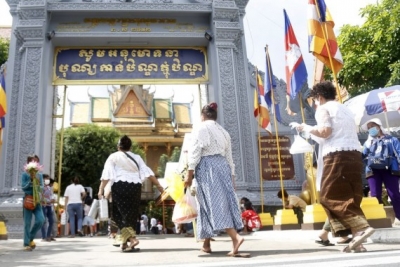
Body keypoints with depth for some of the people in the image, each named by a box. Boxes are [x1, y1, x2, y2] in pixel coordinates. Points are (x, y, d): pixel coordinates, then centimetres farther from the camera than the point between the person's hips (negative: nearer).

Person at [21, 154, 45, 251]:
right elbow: (23, 187, -6)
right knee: (27, 223, -1)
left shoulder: (40, 175, 10)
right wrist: (31, 180, -17)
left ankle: (31, 238, 13)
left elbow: (41, 188, 7)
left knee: (41, 220, -9)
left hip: (37, 200, 3)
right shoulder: (25, 174, -1)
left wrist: (38, 186, -14)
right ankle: (26, 244, 7)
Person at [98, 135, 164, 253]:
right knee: (131, 214, 11)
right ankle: (125, 242, 16)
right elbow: (147, 172, 10)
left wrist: (101, 189, -4)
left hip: (120, 186, -3)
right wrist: (158, 185, 11)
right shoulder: (137, 157, 18)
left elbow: (107, 174, -2)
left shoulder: (113, 157, 10)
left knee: (121, 214, -1)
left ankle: (131, 238, -18)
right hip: (135, 187, 3)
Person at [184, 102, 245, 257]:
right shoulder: (223, 131, 19)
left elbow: (195, 152, -8)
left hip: (207, 167, -6)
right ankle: (206, 244, 14)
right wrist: (231, 176, 19)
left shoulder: (201, 129, 1)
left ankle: (236, 237, -25)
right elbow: (229, 156, 18)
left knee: (214, 204, -9)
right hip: (223, 166, 7)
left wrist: (189, 173, -10)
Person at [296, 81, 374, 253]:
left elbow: (325, 131, -11)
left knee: (329, 196, -6)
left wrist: (307, 128, 6)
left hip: (337, 155, -8)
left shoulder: (323, 108, 3)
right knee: (349, 197, 7)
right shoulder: (345, 109, 27)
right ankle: (357, 238, 1)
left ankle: (361, 227, -19)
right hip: (354, 154, 8)